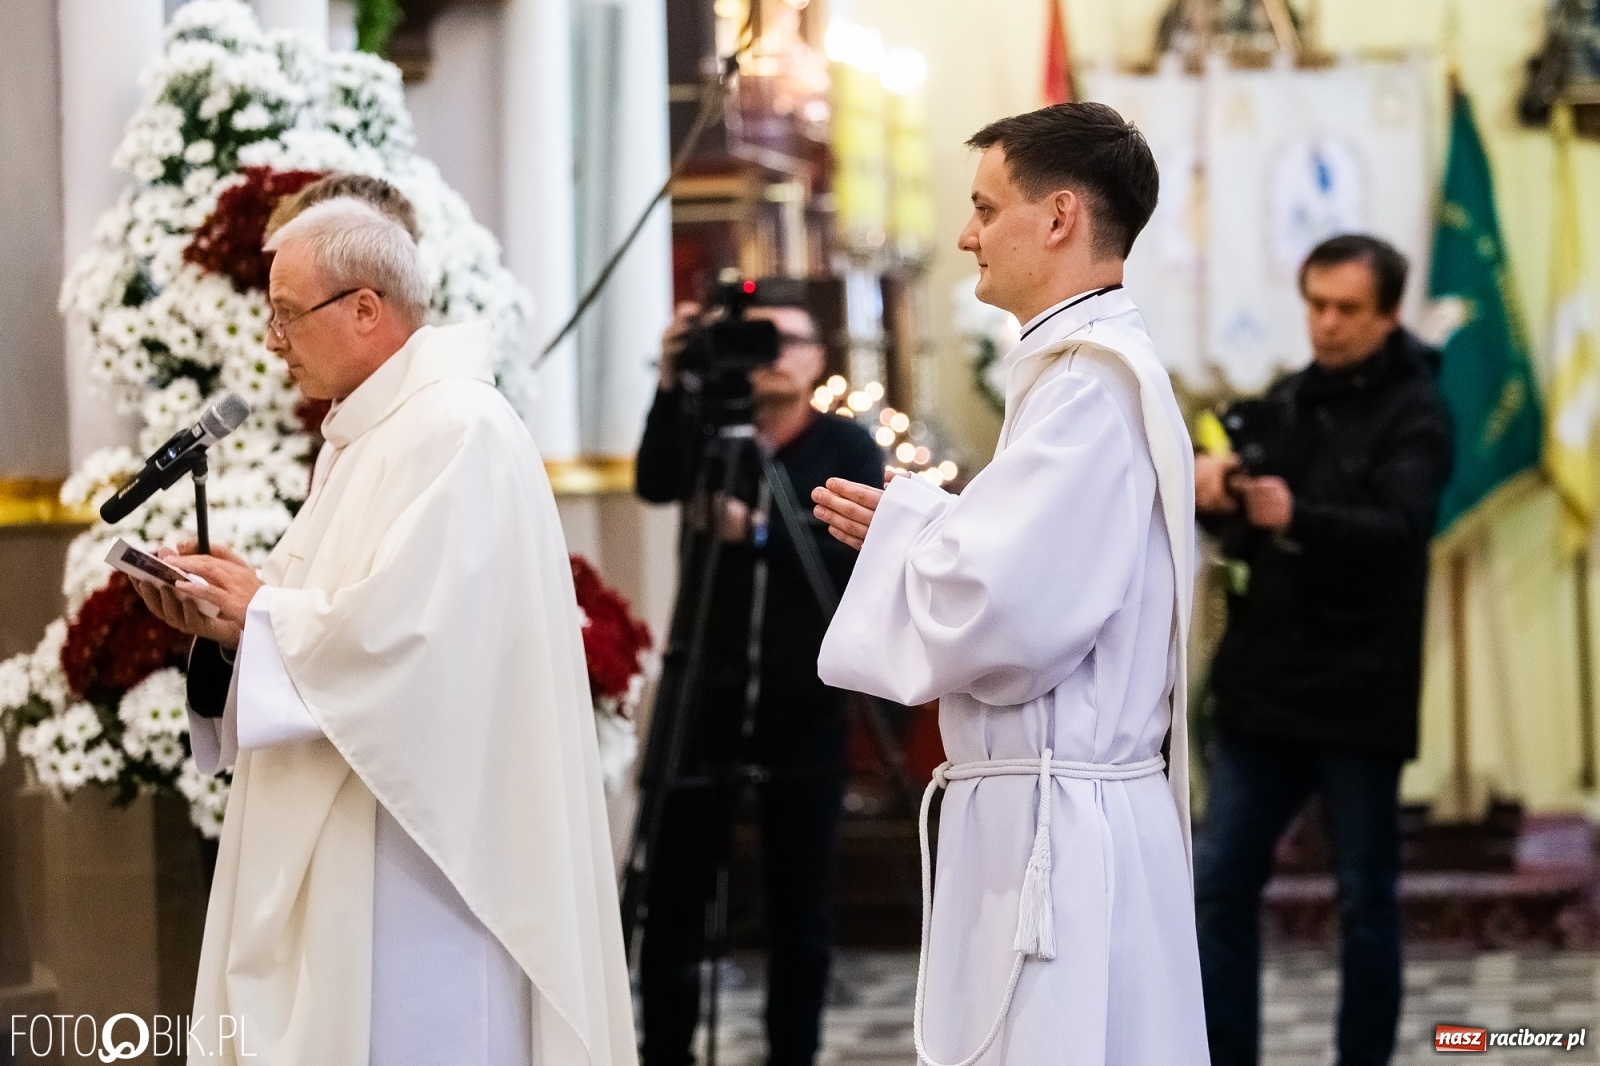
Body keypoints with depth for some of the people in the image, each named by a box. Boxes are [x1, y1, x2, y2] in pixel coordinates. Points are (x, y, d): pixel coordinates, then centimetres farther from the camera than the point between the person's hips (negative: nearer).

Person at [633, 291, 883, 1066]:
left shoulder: (847, 447, 2)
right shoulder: (709, 431, 6)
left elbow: (857, 555, -12)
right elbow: (655, 484, -15)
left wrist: (760, 531, -25)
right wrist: (672, 384, -28)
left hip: (805, 701, -1)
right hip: (707, 690, 1)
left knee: (799, 901, 2)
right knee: (674, 893, -1)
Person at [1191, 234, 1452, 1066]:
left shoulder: (1414, 415, -7)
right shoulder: (1287, 402, 12)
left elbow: (1400, 531, -23)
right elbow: (1237, 527, 9)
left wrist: (1296, 515, -41)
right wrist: (1214, 494, -15)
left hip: (1358, 694, -5)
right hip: (1265, 684, 6)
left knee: (1365, 899, 2)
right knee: (1221, 885, 2)